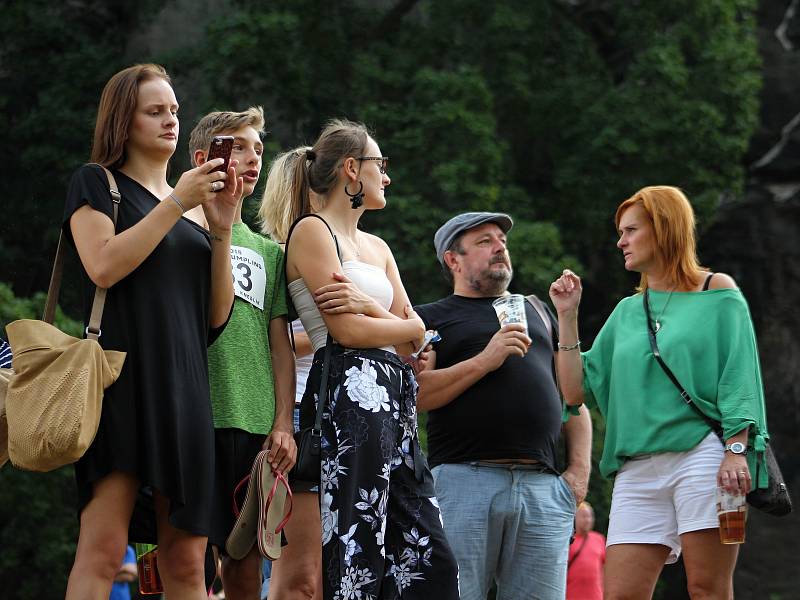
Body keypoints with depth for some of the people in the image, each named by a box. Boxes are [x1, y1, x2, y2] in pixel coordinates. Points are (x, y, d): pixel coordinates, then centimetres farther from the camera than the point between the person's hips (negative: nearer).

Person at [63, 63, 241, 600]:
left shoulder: (194, 207, 23)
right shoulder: (96, 183, 8)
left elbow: (217, 314, 15)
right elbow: (103, 266, -11)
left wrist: (221, 228, 3)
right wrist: (177, 203, -9)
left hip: (185, 389, 5)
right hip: (124, 381, -5)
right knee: (102, 551, -17)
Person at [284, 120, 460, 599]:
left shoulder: (377, 247, 24)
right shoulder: (312, 231, -1)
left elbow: (416, 334, 12)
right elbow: (346, 331, -11)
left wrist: (368, 310, -7)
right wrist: (405, 328, 6)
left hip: (395, 397, 8)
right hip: (349, 393, -8)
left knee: (430, 561, 2)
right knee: (356, 556, -12)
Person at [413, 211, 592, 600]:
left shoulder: (536, 312, 27)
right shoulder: (432, 318, 12)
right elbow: (411, 395, -3)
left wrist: (580, 469, 10)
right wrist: (484, 361, -9)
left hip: (543, 487, 4)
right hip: (463, 479, -4)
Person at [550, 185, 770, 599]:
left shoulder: (717, 292, 7)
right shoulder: (626, 311, 21)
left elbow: (738, 378, -1)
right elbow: (576, 391, 17)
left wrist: (736, 449, -14)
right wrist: (567, 316, 12)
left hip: (703, 455, -5)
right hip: (638, 469, 5)